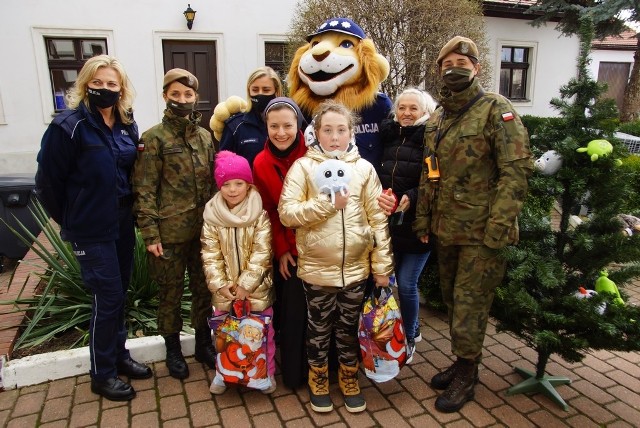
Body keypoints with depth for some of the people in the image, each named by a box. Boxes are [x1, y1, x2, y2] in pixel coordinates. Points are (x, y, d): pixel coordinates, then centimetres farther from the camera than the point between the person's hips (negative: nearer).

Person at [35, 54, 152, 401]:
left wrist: (130, 213, 7)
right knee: (108, 298, -1)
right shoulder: (69, 126, -13)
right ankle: (102, 375, 18)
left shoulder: (127, 126, 5)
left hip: (123, 226, 6)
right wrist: (72, 222, -2)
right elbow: (48, 181, -10)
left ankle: (118, 355, 34)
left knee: (119, 294, 16)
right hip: (91, 232, -6)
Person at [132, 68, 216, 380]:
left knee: (204, 288, 14)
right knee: (170, 292, 10)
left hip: (203, 228, 4)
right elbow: (144, 190, -9)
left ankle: (203, 343, 33)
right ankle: (173, 350, 29)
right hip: (169, 231, -4)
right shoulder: (154, 138, -6)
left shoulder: (205, 136, 8)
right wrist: (150, 234, -13)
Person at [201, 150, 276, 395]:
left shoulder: (259, 215, -11)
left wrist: (245, 285, -18)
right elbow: (210, 255, -5)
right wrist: (220, 284, -14)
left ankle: (266, 372, 30)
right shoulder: (212, 215, -4)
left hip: (256, 288, -2)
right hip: (224, 290, 2)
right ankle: (223, 372, 37)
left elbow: (261, 253, -14)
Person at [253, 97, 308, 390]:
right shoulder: (262, 163, -4)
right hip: (289, 249, 1)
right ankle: (294, 373, 29)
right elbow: (268, 211, 1)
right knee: (292, 312, 9)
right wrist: (281, 250, -2)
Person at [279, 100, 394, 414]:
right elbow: (286, 213, -12)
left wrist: (382, 265, -2)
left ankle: (349, 379, 38)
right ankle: (318, 380, 37)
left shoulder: (364, 168, 1)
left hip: (356, 267, 2)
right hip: (317, 267, -1)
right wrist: (328, 204, -18)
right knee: (319, 328, 15)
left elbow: (378, 218, 0)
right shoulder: (303, 166, -4)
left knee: (349, 327, 17)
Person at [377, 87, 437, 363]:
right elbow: (376, 175, 15)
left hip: (416, 224, -5)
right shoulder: (388, 136, 9)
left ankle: (409, 338, 23)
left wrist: (413, 197, -24)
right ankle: (412, 329, 33)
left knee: (406, 283, -2)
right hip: (388, 222, 5)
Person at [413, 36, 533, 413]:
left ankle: (467, 375, 22)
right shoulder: (438, 118, 12)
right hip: (446, 229, 7)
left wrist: (498, 226, -21)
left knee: (469, 306, 2)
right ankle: (463, 362, 36)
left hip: (480, 232, -7)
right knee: (453, 300, 18)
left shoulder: (497, 110, -9)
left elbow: (517, 170, -16)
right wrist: (423, 218, 13)